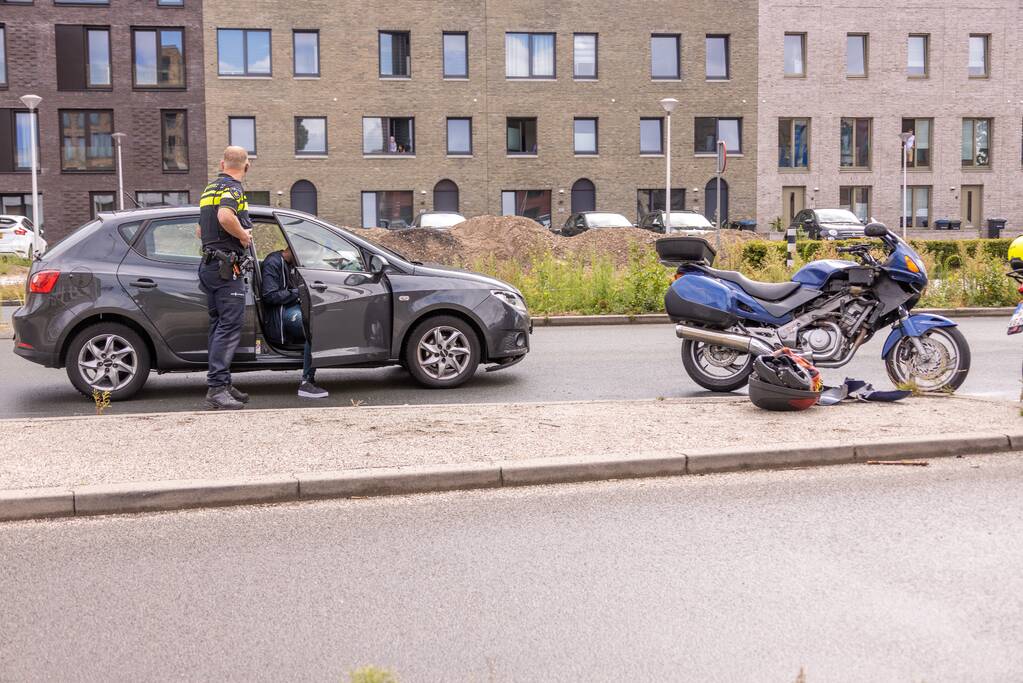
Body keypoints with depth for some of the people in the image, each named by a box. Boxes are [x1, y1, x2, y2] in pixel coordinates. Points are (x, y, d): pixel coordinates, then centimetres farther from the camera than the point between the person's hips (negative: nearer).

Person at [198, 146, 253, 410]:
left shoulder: (210, 188, 20)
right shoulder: (232, 188, -9)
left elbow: (200, 229, 31)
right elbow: (225, 216, -31)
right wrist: (243, 235, -15)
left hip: (208, 266, 10)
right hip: (227, 267, -10)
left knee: (219, 326, 13)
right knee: (230, 327, -11)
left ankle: (222, 384, 17)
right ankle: (216, 388, -16)